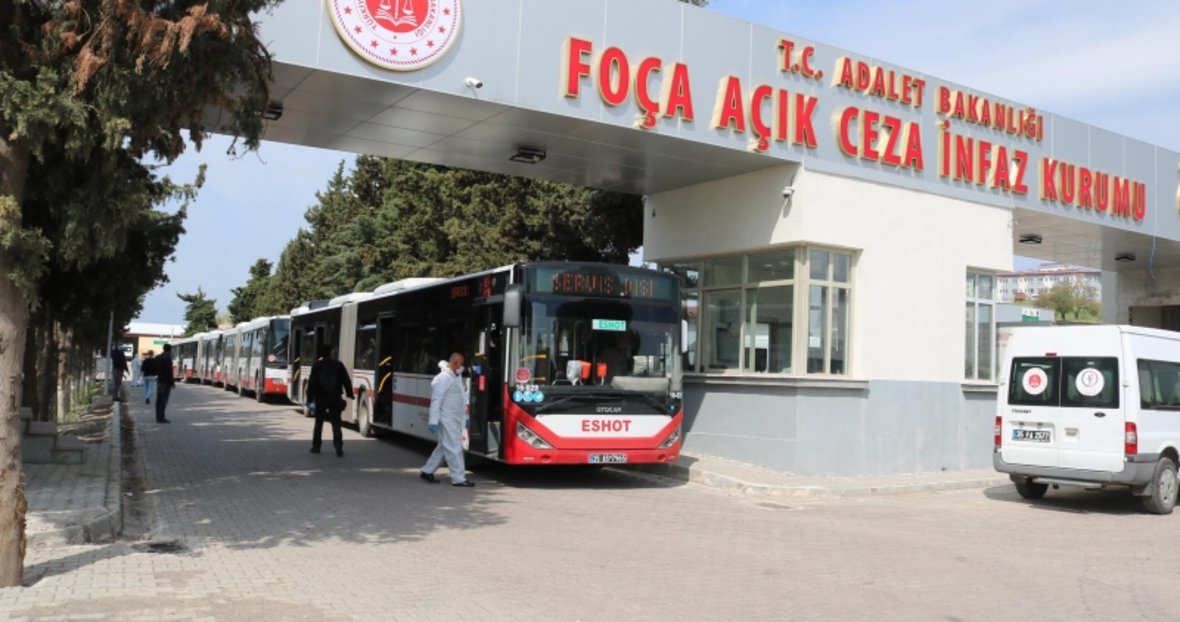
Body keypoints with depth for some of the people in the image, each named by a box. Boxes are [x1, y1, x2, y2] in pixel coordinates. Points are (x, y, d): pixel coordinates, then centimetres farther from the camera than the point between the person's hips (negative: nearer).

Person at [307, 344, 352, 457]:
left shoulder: (317, 366, -1)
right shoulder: (338, 365, 0)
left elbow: (312, 383, -4)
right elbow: (346, 381, 0)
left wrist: (310, 399, -2)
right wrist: (349, 394, 10)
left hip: (320, 398, 0)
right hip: (334, 398, 0)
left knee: (319, 423, 15)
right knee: (336, 423, -1)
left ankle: (316, 446, 19)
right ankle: (338, 447, -13)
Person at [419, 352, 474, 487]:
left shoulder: (457, 377, 15)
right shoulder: (443, 378, -15)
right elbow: (436, 400, -19)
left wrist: (465, 416, 21)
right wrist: (433, 421, -23)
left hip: (455, 420, 10)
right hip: (446, 420, -10)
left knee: (444, 447, 16)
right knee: (454, 448, -6)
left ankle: (427, 471, 26)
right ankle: (458, 478, 0)